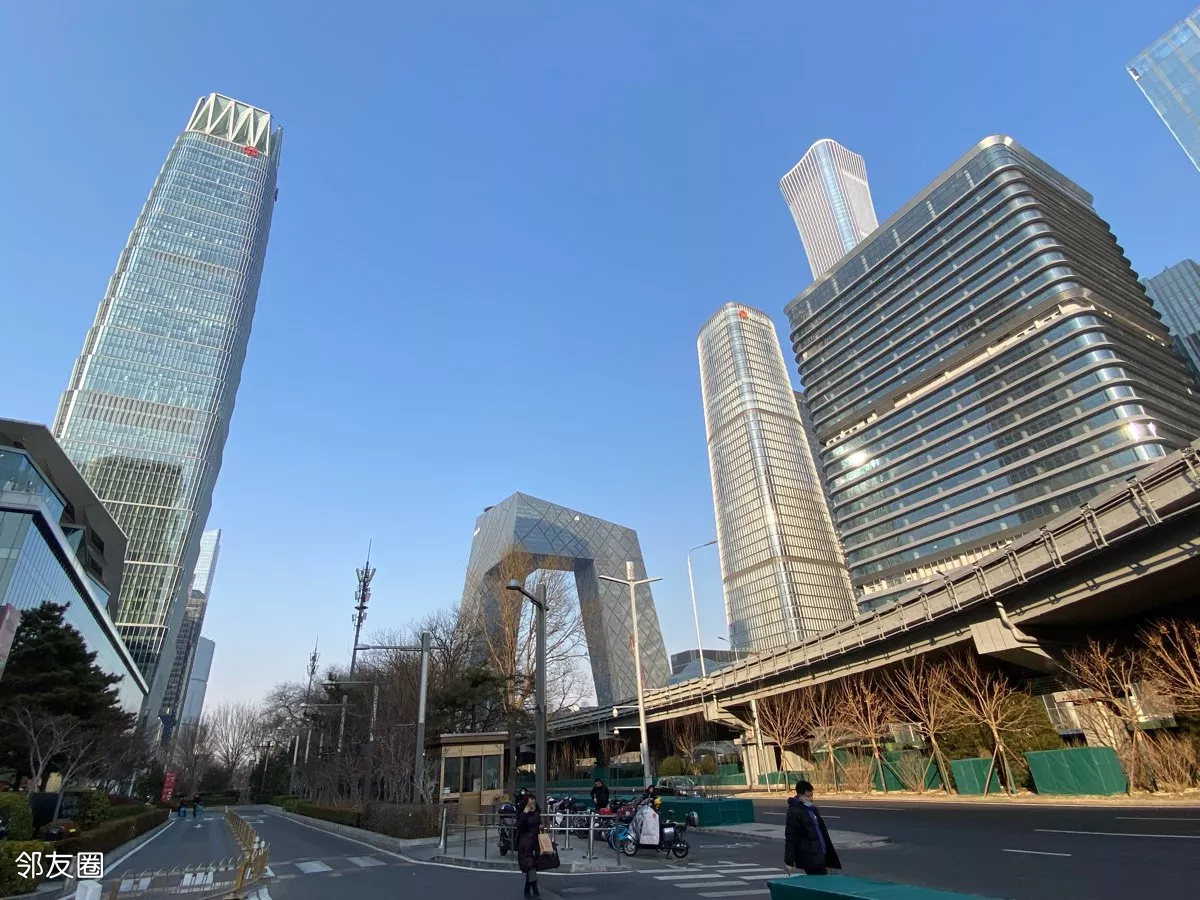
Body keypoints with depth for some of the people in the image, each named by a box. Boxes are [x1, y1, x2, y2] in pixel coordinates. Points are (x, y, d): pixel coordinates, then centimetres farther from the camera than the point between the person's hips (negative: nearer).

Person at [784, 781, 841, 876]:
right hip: (809, 859, -8)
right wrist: (789, 861, -16)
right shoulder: (794, 812, -15)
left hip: (820, 856, 9)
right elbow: (790, 838, -16)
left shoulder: (812, 809, 13)